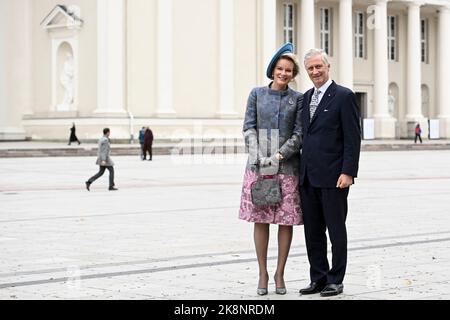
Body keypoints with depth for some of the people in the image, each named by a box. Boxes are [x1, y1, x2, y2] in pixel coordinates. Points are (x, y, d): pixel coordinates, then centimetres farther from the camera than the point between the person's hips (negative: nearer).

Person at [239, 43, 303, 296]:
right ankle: (263, 274, 11)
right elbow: (249, 127, 4)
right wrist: (257, 156, -10)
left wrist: (277, 156, -12)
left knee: (286, 220, 1)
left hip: (286, 166, 0)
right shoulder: (257, 94, 7)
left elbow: (299, 134, -1)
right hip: (258, 166, 1)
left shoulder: (298, 99, 5)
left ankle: (280, 274, 13)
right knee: (260, 220, 2)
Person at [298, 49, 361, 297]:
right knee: (312, 232, 10)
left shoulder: (344, 96, -6)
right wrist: (300, 171, 13)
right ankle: (318, 278, 18)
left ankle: (335, 281, 10)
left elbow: (353, 138, -10)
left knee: (336, 229, 2)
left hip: (333, 176, -7)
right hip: (308, 177, 7)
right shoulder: (306, 97, 15)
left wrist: (348, 172, -16)